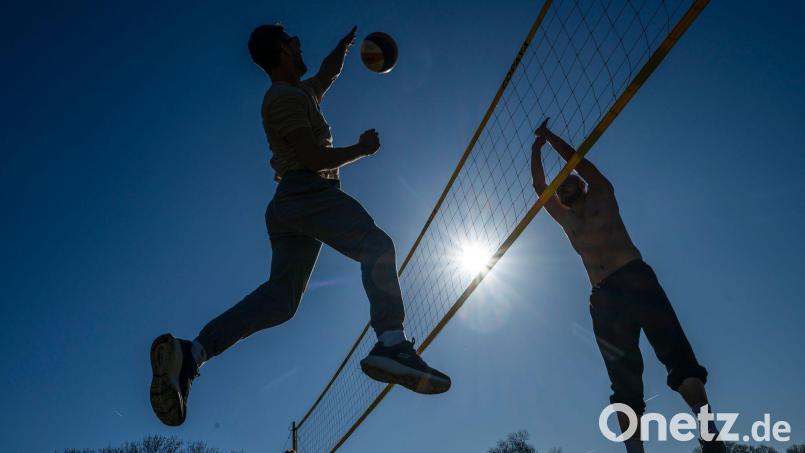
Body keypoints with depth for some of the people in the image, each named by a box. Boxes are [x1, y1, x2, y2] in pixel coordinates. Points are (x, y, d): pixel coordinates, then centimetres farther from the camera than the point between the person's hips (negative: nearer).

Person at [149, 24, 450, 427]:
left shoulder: (302, 92, 29)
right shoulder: (286, 98, -2)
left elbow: (328, 73, 51)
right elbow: (315, 159, -11)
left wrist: (346, 43, 59)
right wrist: (362, 149, 1)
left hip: (287, 204, 10)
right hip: (310, 193, -10)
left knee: (279, 296, -1)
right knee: (377, 247, -23)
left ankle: (192, 352, -10)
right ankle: (391, 344, -43)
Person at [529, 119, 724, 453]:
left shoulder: (602, 196, 21)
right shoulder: (565, 218, 26)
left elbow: (578, 162, 13)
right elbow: (539, 187, 22)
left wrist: (550, 137, 21)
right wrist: (536, 148, 23)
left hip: (635, 277, -3)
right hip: (603, 295, 3)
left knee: (676, 354, -15)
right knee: (625, 385, -6)